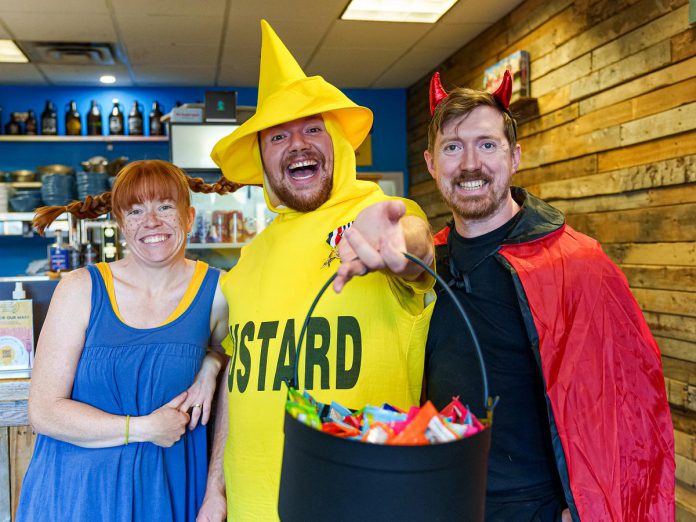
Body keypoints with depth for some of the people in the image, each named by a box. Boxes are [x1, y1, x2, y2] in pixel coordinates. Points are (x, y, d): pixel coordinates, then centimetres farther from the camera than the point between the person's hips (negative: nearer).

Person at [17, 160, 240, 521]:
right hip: (78, 487, -1)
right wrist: (144, 429, -14)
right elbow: (44, 411, -10)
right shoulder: (80, 289, -10)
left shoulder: (218, 292, -7)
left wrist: (212, 364, -8)